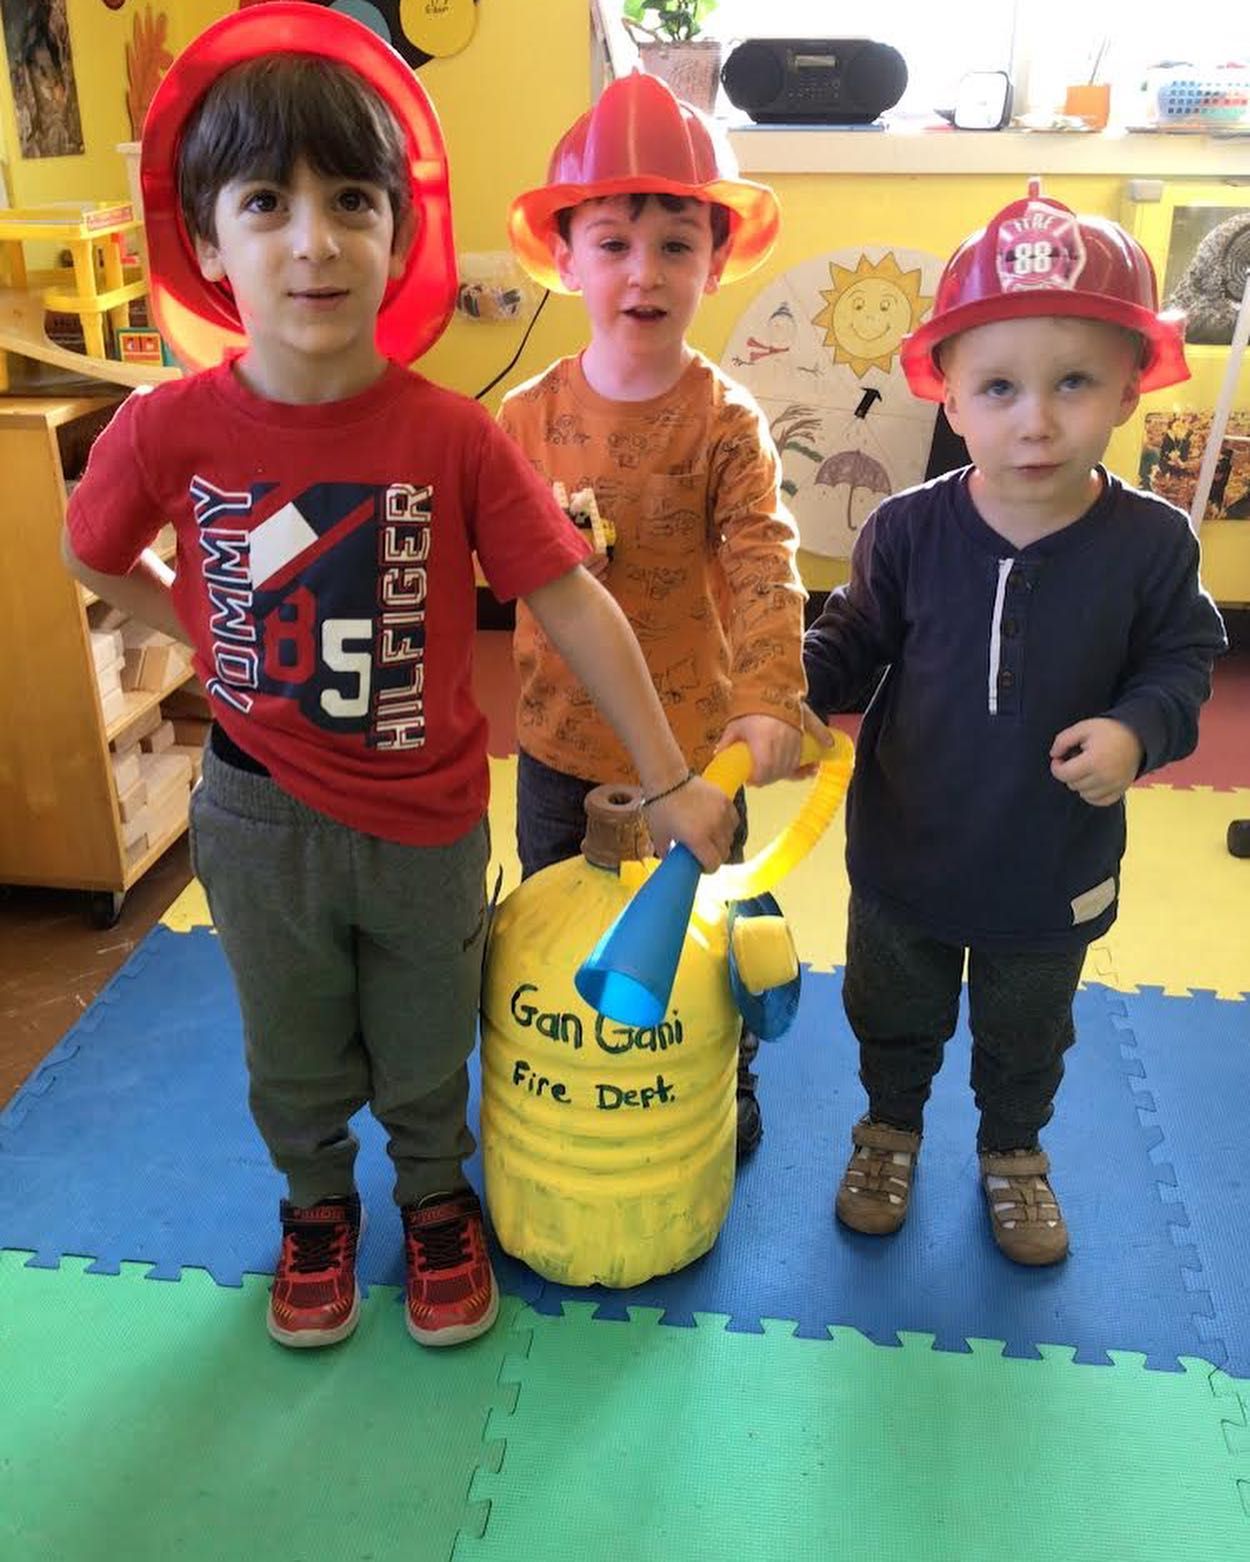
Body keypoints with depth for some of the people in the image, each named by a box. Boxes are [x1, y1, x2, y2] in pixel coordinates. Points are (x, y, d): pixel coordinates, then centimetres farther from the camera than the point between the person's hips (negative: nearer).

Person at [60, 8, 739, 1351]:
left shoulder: (453, 435, -18)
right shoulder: (169, 430, -15)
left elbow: (571, 603, -14)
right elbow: (92, 558, 5)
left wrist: (673, 782, -12)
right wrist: (219, 645, -2)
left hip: (427, 817, 0)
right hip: (262, 819, 1)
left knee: (425, 1059, 22)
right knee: (295, 1061, 24)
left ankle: (437, 1200, 52)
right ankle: (317, 1206, 53)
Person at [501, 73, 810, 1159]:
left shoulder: (728, 423, -13)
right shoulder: (528, 415, -5)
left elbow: (764, 562, -24)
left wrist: (768, 697, -38)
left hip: (694, 735, -3)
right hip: (561, 734, 3)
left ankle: (727, 1090, 45)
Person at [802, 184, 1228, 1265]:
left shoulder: (1151, 543, -16)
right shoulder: (909, 530, -16)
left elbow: (1182, 660, -4)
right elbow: (852, 641, -4)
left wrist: (1138, 728, -24)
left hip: (1055, 872, 0)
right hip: (905, 853, 0)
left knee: (1026, 1039, 25)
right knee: (896, 1017, 24)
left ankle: (1014, 1150, 55)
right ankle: (891, 1127, 53)